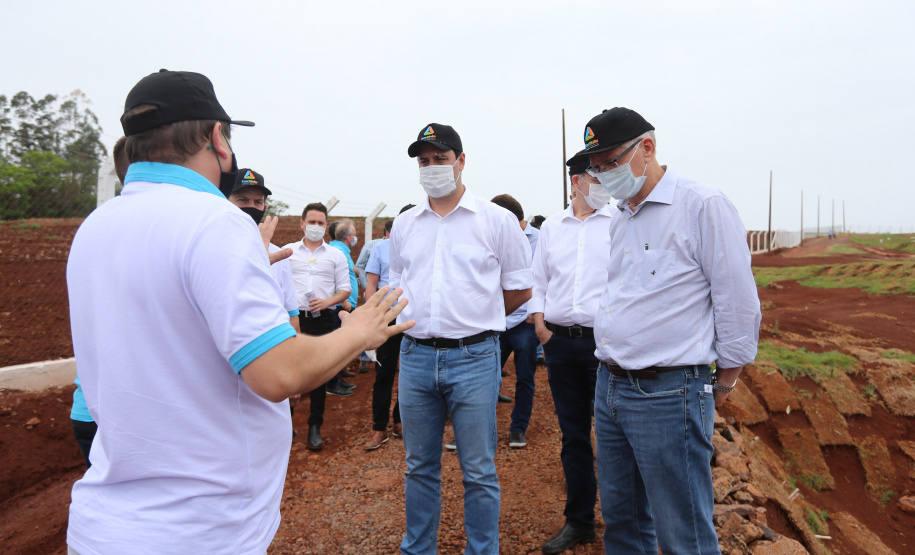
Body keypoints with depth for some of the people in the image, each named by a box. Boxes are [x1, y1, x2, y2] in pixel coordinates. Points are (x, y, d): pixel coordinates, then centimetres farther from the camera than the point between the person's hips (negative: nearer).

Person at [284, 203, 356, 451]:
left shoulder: (335, 255, 10)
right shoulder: (288, 251, 10)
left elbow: (345, 289, 8)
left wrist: (328, 301, -11)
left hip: (323, 319, 1)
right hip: (293, 317, 0)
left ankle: (315, 427, 15)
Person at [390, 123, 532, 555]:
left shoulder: (497, 220, -2)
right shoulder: (404, 225, 10)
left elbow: (520, 289, 3)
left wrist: (473, 320, 6)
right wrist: (422, 323, 11)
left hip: (473, 358, -4)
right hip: (415, 357, 4)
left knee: (479, 472, 6)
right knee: (420, 467, 17)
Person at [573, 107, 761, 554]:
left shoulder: (703, 206, -11)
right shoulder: (619, 219, 13)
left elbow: (739, 304, -10)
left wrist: (722, 385, -2)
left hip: (668, 395, -8)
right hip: (608, 386, 8)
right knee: (621, 519, 20)